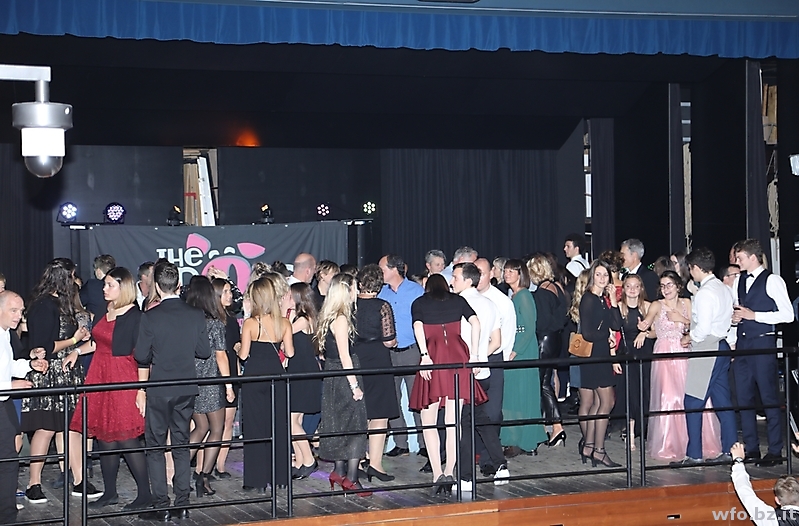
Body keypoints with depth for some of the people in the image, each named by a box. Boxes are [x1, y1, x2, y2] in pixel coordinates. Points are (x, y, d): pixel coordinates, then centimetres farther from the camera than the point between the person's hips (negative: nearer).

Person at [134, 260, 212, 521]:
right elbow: (204, 351, 2)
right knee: (181, 445, 12)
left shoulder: (150, 317, -11)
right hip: (186, 389, 3)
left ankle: (161, 506, 3)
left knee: (155, 448, 5)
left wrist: (142, 388, 8)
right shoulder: (196, 315, -3)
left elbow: (142, 357, -7)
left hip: (158, 390, -3)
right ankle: (182, 504, 13)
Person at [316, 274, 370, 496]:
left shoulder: (330, 317, 11)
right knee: (356, 426, -6)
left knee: (341, 425, 14)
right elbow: (344, 355, -18)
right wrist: (354, 385, -16)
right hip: (344, 377, -9)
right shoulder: (341, 319, -17)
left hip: (334, 376, 9)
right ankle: (350, 478, -5)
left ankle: (339, 473, 19)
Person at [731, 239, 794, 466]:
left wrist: (753, 315, -16)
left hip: (763, 344, -7)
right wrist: (734, 317, 3)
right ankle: (751, 449, 16)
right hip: (742, 343, 7)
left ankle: (775, 451, 2)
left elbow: (787, 315, -13)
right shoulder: (739, 281, 14)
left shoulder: (772, 281, -7)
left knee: (769, 397, -3)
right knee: (744, 397, 8)